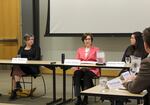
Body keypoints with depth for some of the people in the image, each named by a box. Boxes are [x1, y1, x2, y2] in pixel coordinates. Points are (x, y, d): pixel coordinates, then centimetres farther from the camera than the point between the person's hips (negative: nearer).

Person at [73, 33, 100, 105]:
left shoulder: (96, 49, 11)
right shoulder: (79, 50, 21)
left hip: (92, 70, -2)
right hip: (81, 69, 2)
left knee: (87, 75, -36)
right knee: (76, 73, -32)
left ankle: (86, 97, -30)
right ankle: (78, 97, -34)